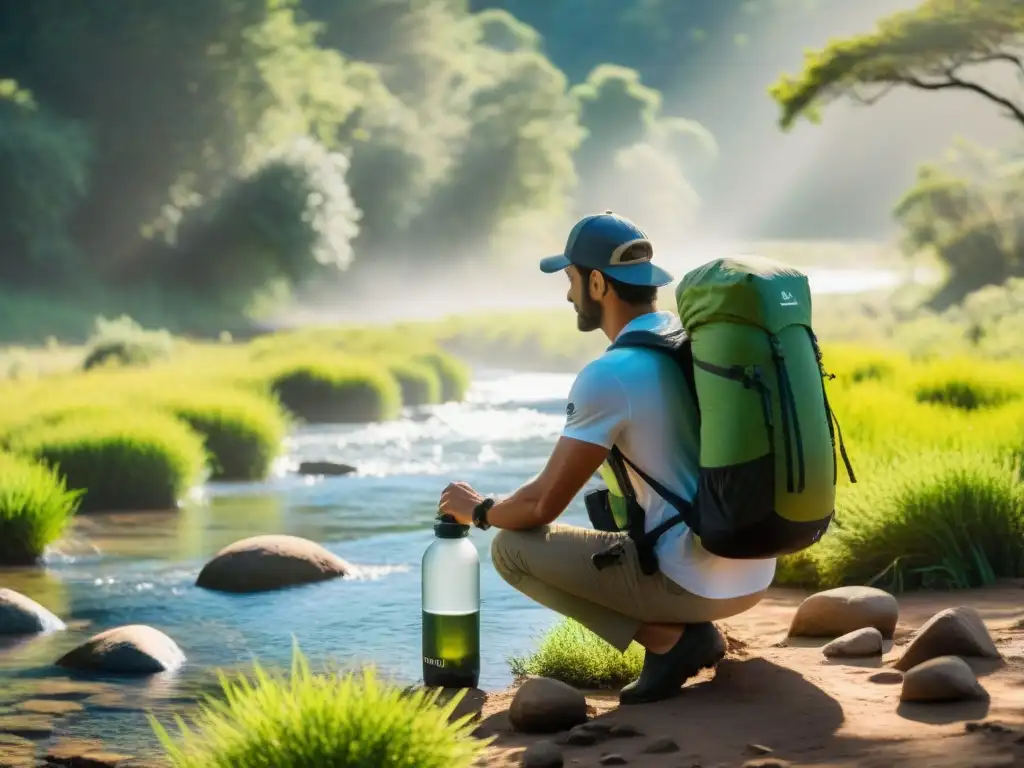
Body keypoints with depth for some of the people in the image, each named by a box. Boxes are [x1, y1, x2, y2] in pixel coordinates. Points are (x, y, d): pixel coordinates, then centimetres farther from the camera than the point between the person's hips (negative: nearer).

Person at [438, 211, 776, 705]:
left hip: (696, 583, -8)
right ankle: (693, 630, 13)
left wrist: (480, 511, 10)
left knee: (512, 548, 1)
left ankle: (667, 640, -6)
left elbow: (543, 506, -10)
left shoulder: (607, 376, -15)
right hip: (755, 577, 8)